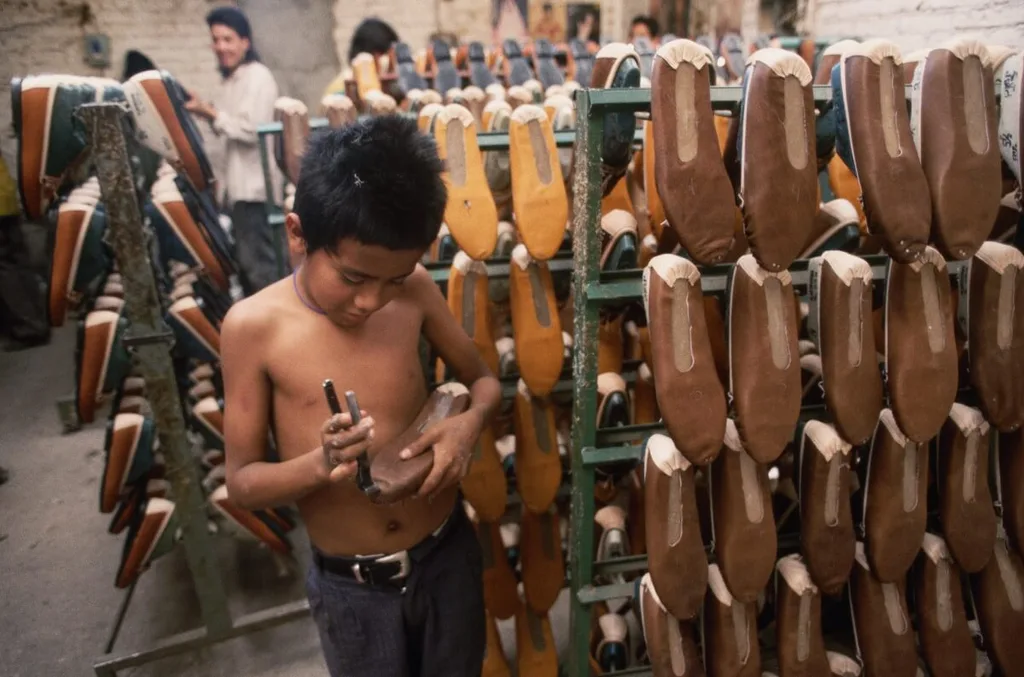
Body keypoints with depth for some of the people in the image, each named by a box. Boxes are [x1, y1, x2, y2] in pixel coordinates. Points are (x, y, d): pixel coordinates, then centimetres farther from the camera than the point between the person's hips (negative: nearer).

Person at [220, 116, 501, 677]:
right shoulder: (254, 325, -16)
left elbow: (483, 380, 3)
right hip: (351, 587, -2)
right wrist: (318, 464, -29)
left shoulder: (413, 290, -9)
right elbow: (241, 483, -10)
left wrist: (470, 422, -19)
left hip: (449, 557, 3)